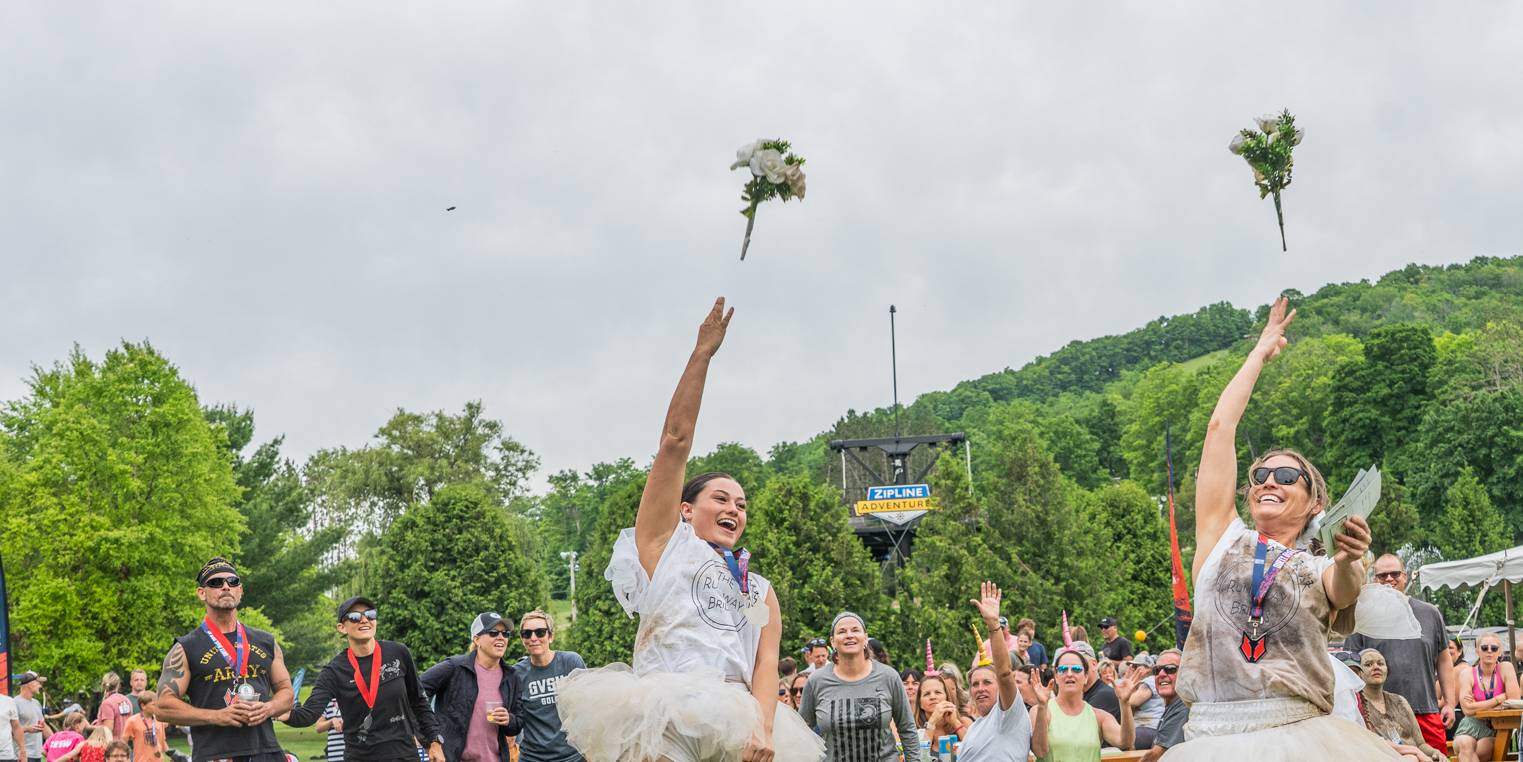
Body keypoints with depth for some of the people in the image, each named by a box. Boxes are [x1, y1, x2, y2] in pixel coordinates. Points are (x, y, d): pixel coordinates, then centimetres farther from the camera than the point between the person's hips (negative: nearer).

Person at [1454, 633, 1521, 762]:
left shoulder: (1505, 668, -2)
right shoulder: (1467, 673, -1)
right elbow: (1468, 709, -13)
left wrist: (1480, 706, -9)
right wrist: (1500, 699, -9)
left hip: (1495, 729, 0)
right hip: (1471, 725, 0)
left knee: (1480, 750, -33)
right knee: (1465, 744, -34)